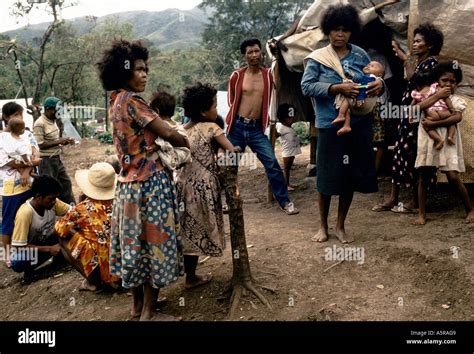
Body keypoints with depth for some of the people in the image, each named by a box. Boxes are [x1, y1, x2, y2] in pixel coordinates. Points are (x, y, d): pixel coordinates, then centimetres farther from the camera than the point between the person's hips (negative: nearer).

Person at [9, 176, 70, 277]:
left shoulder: (51, 202, -18)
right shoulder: (25, 214, -33)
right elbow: (18, 247, -29)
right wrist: (49, 249, -30)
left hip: (47, 240, 5)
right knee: (17, 264, -37)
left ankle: (59, 255, 5)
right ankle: (29, 267, -3)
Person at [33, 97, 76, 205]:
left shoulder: (53, 121, 9)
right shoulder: (39, 124, -19)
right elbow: (40, 145, -21)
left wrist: (65, 141, 1)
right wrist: (59, 141, -21)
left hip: (57, 159, 9)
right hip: (46, 161, -9)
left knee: (66, 183, 18)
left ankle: (71, 207, 31)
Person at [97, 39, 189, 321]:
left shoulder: (116, 102, 13)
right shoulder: (131, 100, -15)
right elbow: (168, 133, -16)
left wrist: (178, 146, 7)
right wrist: (190, 146, 1)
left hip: (130, 181, 9)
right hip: (150, 182, -9)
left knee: (136, 241, 15)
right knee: (154, 242, 0)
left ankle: (138, 304, 28)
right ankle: (148, 313, 10)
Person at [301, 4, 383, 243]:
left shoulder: (360, 55, 8)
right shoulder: (317, 58, -2)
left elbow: (372, 80, 15)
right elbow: (306, 86, -11)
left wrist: (379, 85, -10)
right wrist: (337, 88, -21)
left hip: (359, 125, 4)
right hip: (330, 126, -3)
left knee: (352, 176, 9)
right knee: (327, 177, 3)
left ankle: (340, 226, 27)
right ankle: (323, 226, 25)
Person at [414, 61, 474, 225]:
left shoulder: (456, 100, 5)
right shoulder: (431, 96, 11)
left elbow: (457, 117, -14)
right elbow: (419, 107, -9)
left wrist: (433, 124, -18)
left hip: (446, 141, -2)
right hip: (428, 140, 2)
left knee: (453, 177, -9)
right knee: (423, 176, 1)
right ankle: (422, 214, 10)